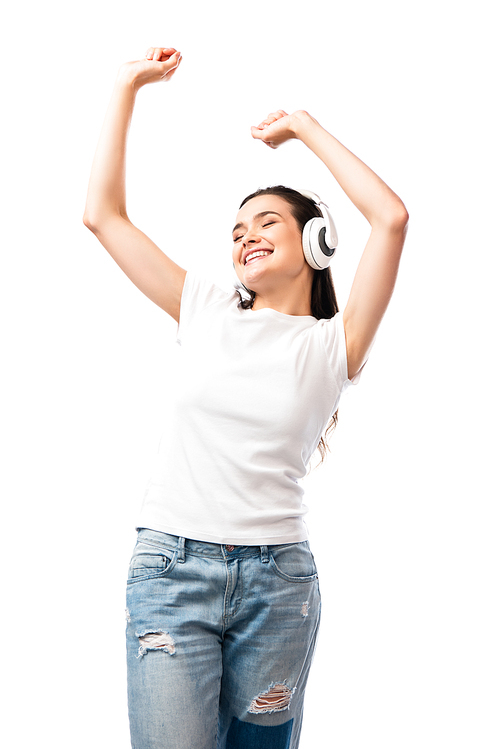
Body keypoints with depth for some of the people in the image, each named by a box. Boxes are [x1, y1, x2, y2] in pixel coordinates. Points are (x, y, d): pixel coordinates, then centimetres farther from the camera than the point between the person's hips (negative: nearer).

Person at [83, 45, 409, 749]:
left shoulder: (332, 344, 3)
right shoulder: (207, 313, 10)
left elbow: (391, 218, -10)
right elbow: (103, 215, 9)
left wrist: (305, 127, 0)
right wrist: (127, 88, 10)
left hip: (277, 580, 0)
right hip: (172, 565, 1)